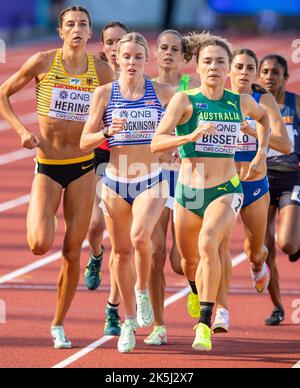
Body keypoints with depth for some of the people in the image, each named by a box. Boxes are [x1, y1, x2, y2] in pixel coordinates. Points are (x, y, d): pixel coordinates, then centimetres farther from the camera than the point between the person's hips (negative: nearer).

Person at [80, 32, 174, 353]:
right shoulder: (104, 94, -1)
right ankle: (129, 321, 24)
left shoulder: (162, 92, -1)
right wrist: (108, 132, -19)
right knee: (122, 252, 7)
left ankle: (143, 290, 1)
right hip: (115, 183, 1)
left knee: (140, 236, -27)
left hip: (152, 182, -1)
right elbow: (85, 141, 0)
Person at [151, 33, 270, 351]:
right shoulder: (185, 100, -8)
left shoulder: (241, 103, 0)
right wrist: (192, 136, -31)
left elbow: (263, 118, 25)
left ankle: (205, 325, -25)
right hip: (188, 191, 1)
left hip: (226, 190, -1)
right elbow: (156, 143, -17)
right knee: (189, 261, 16)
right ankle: (198, 293, 54)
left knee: (208, 243, -29)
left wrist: (261, 155, 15)